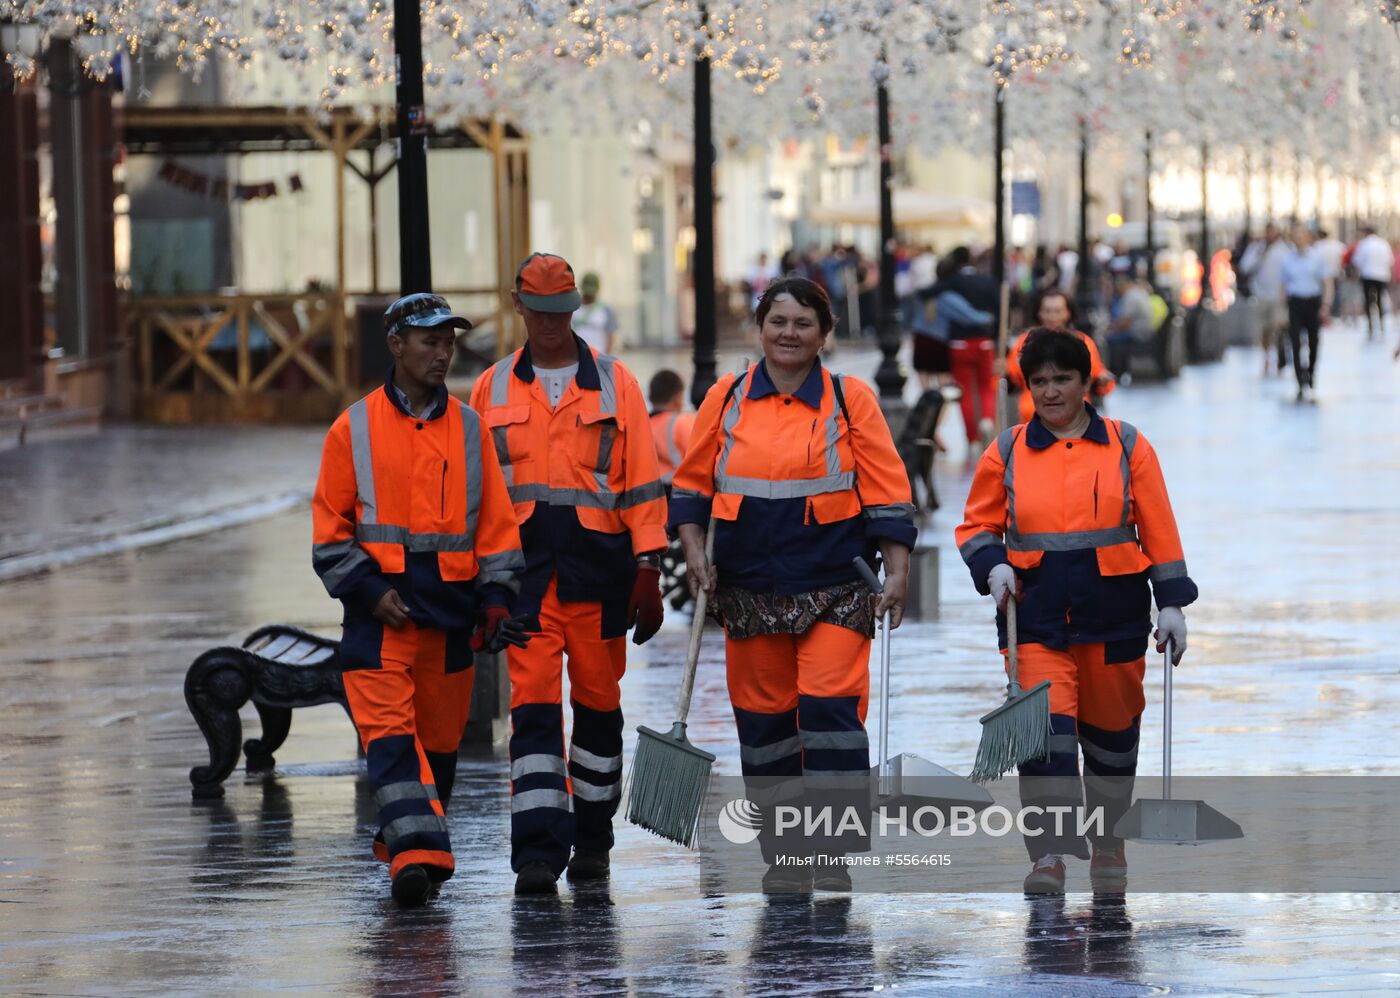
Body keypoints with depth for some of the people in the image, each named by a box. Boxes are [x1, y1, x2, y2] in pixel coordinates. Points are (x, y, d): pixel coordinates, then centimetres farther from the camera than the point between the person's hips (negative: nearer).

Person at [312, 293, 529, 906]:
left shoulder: (469, 429, 10)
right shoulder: (355, 429, 2)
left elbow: (496, 523, 12)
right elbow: (330, 528, 4)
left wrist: (495, 599, 1)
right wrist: (369, 590, -8)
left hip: (451, 605, 3)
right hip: (380, 608, -3)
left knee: (440, 736, 7)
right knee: (389, 732, -14)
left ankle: (406, 848, 22)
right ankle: (414, 853, -21)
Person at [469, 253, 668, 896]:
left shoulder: (614, 384, 6)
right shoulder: (493, 389, 10)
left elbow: (642, 482, 3)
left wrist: (648, 567, -5)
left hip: (599, 561, 0)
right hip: (523, 563, 0)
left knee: (598, 701, 8)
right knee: (532, 704, -9)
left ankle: (592, 839, 21)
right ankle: (538, 850, -13)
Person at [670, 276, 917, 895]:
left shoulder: (851, 401, 1)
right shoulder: (726, 400, 6)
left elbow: (887, 494, 1)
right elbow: (692, 483, 13)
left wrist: (897, 570, -6)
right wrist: (694, 551, 1)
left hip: (835, 588, -2)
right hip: (751, 589, 3)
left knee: (831, 710, -12)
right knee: (763, 719, 5)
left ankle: (835, 855, -8)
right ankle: (783, 859, 14)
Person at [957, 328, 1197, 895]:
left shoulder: (1127, 448, 3)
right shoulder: (1007, 453, 5)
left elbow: (1159, 530, 4)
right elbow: (977, 525, 11)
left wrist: (1172, 603, 0)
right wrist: (992, 566, -9)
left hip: (1113, 614, 1)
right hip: (1037, 615, -1)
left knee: (1110, 730, 11)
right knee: (1045, 727, -15)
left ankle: (1108, 841, 30)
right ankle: (1049, 855, -18)